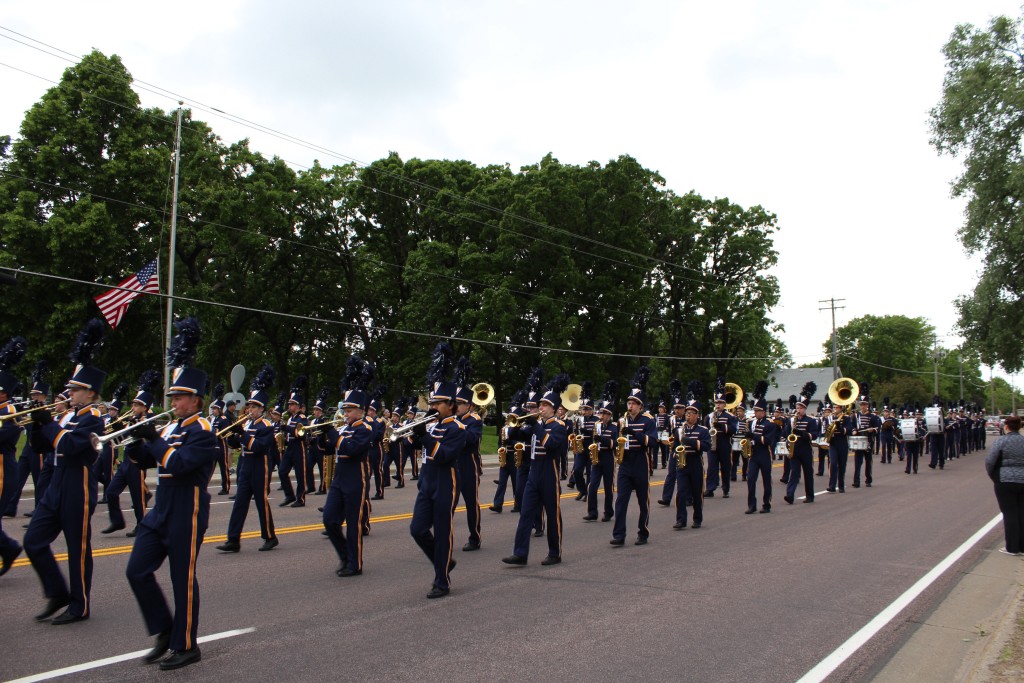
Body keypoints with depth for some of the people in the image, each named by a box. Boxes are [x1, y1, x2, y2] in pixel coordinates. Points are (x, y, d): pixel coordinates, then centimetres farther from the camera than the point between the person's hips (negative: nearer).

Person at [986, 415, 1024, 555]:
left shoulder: (1002, 441, -10)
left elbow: (989, 461, -12)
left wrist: (993, 476, 4)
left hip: (1005, 482, -4)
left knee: (1010, 514, 2)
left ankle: (1012, 548, 6)